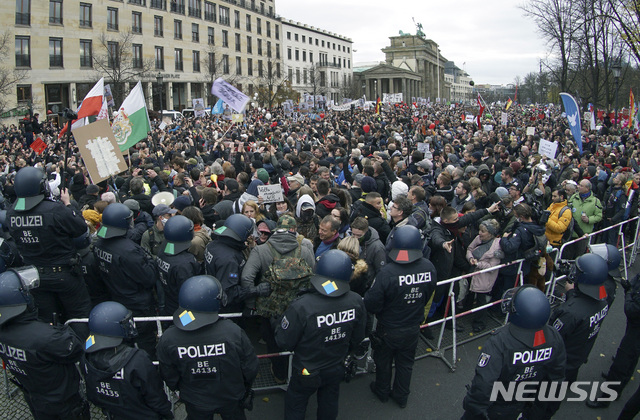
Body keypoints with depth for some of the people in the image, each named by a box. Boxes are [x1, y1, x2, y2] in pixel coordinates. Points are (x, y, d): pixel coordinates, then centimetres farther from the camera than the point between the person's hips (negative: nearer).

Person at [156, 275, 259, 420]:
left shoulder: (168, 339, -28)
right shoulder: (233, 332, -33)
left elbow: (170, 379, -12)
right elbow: (250, 369, -18)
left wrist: (183, 390, 11)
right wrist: (245, 389, 5)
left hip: (195, 405, 1)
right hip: (231, 400, -1)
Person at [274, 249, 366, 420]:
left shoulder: (301, 307, -36)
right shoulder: (356, 302, -23)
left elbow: (284, 342, -23)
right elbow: (358, 337, -6)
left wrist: (280, 323, -3)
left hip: (307, 372, -3)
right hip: (337, 369, 3)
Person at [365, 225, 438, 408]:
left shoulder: (387, 272, -35)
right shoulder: (429, 268, -20)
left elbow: (371, 305, -27)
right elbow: (428, 296, -2)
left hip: (388, 330, -3)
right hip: (413, 328, 3)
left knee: (383, 361, 24)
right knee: (405, 362, 26)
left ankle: (382, 391, 47)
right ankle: (401, 396, 45)